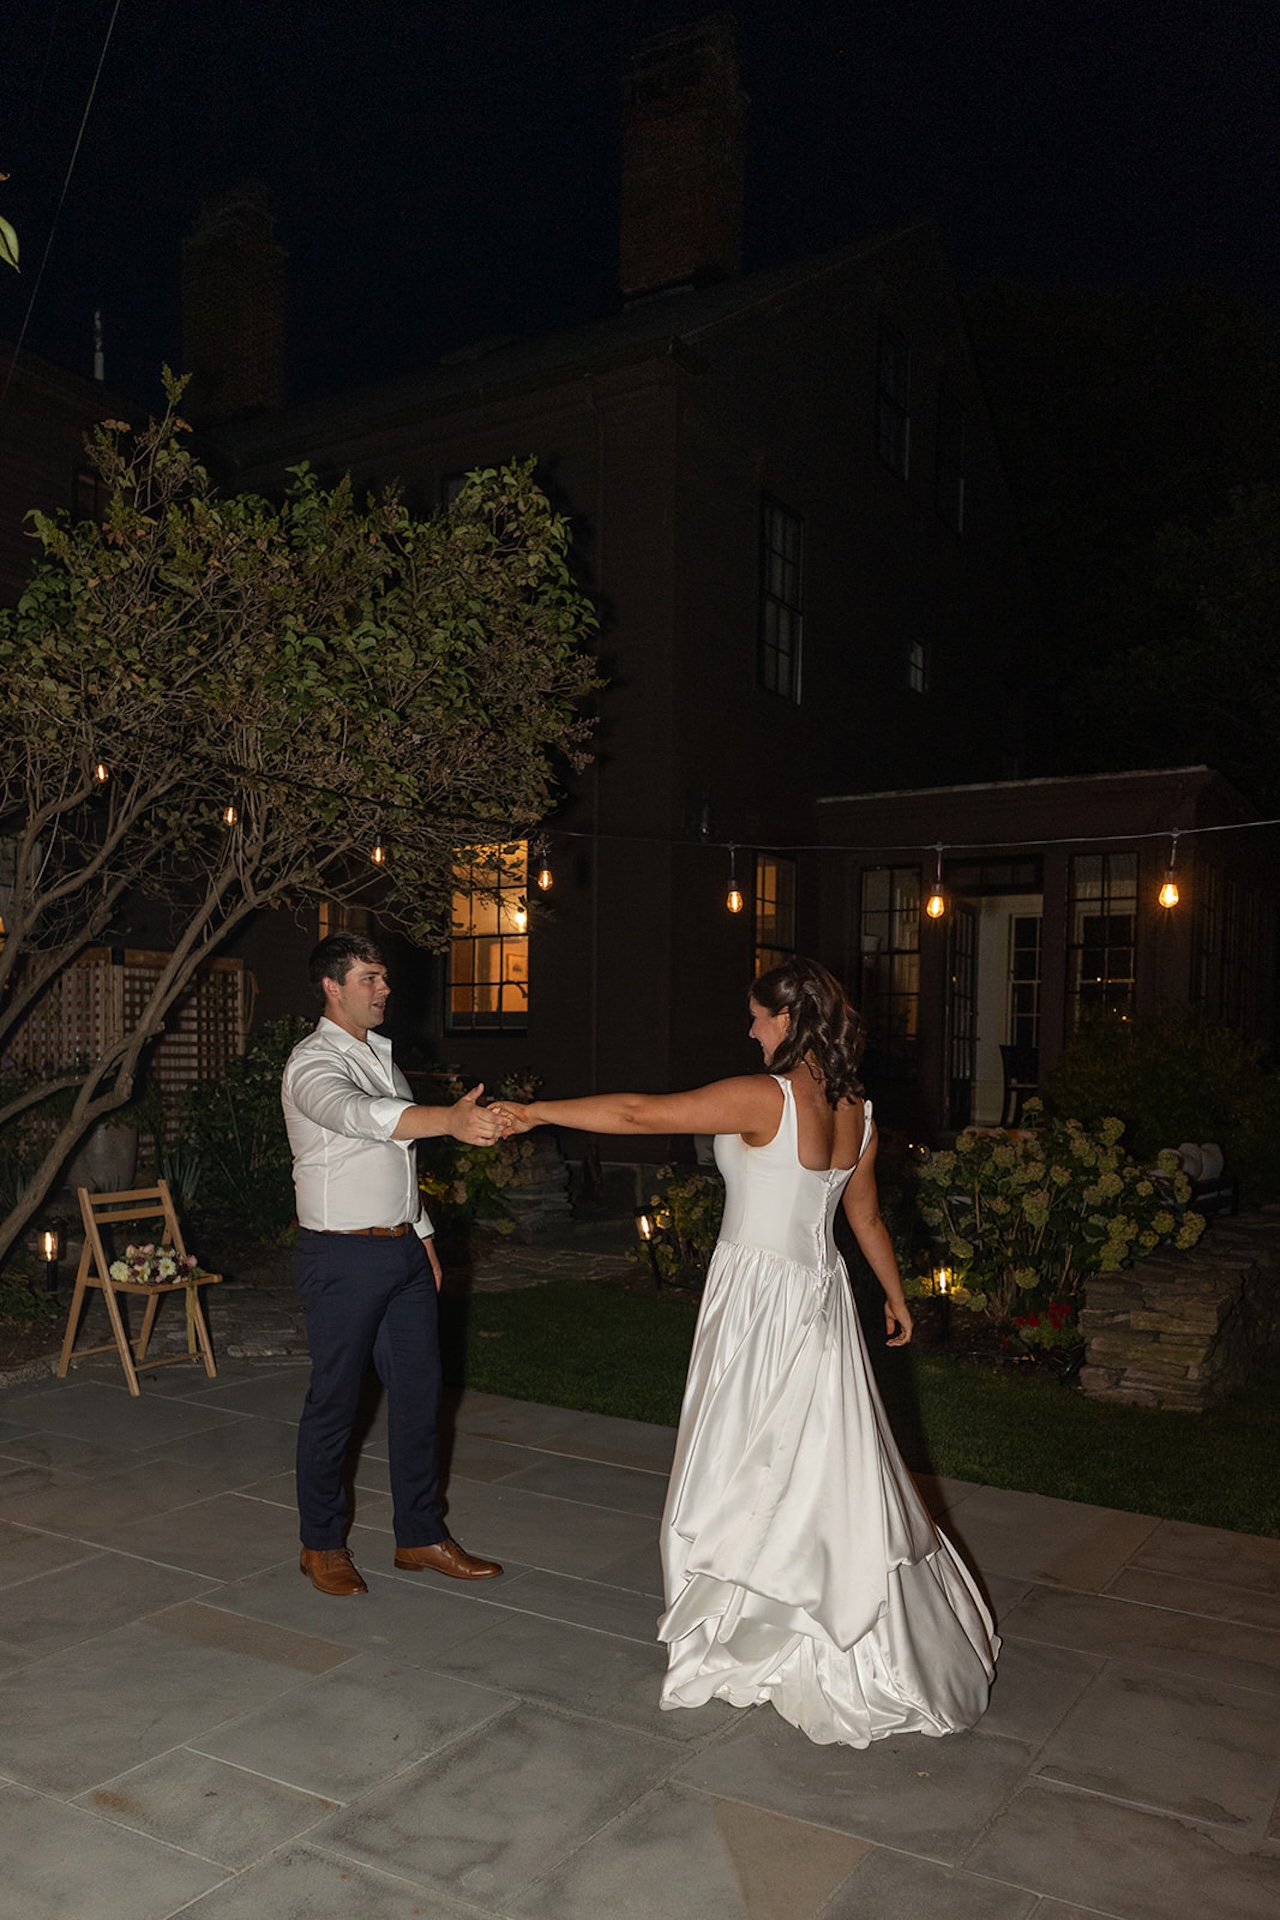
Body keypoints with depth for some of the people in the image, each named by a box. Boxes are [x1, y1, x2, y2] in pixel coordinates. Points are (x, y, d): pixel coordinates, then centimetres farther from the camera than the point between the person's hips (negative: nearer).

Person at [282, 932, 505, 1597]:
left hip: (402, 1249, 8)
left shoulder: (380, 1054, 14)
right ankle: (322, 1544, 21)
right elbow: (360, 1116, -37)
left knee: (418, 1392, 11)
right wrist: (450, 1118, -52)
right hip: (342, 1256, -8)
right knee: (335, 1400, 4)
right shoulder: (313, 1063, -15)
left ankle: (420, 1537, 23)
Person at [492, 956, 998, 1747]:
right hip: (820, 1295, 8)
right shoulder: (858, 1109, 3)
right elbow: (867, 1218, 13)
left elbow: (640, 1113, -21)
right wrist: (896, 1296, 27)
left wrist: (536, 1111, -13)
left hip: (760, 1297, -7)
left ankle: (748, 1642, 23)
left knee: (750, 1467, 7)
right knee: (828, 1466, 18)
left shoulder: (765, 1097, -20)